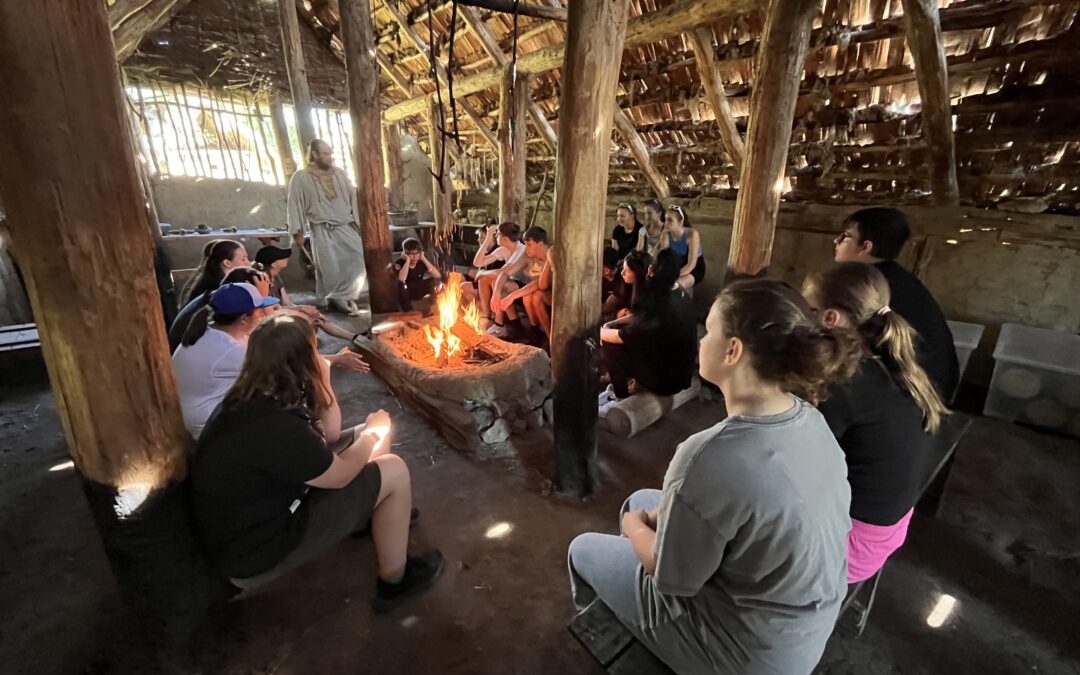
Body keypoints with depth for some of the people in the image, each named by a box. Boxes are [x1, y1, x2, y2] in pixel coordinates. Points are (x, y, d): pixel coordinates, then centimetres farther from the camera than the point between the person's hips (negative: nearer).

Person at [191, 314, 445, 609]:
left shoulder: (252, 399, -4)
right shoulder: (276, 427, -35)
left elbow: (328, 432, 5)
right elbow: (340, 474, -19)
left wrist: (322, 379, -5)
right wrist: (372, 432, -3)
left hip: (254, 514, 9)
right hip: (256, 552, -9)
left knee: (372, 440, 10)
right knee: (395, 472, -12)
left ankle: (370, 514, 33)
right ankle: (394, 581, 7)